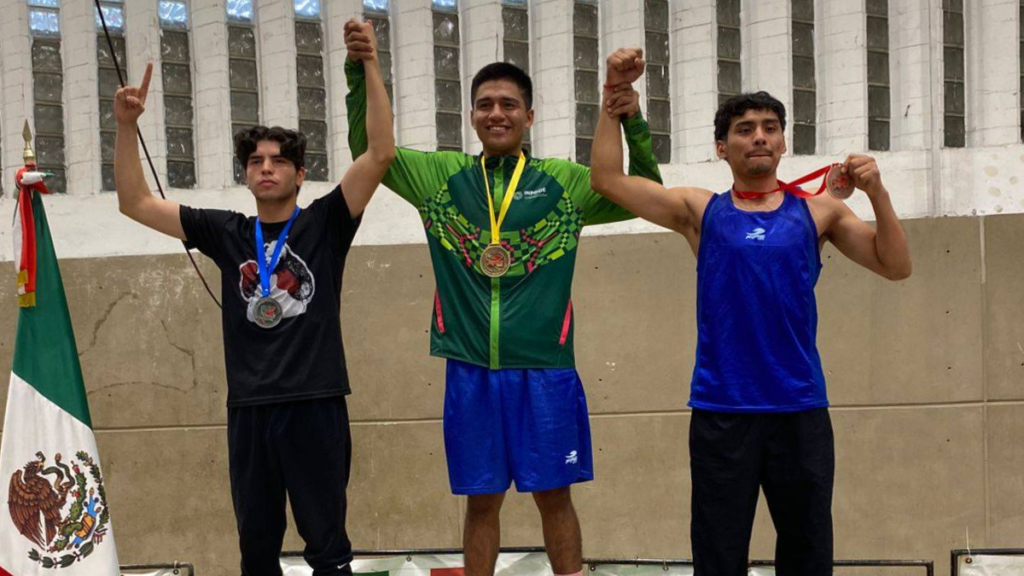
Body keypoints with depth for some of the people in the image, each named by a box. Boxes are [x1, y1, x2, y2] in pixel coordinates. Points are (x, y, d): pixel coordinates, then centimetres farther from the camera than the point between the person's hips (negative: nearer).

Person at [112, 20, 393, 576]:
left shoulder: (324, 223, 1)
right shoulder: (225, 233, 8)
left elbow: (381, 153, -10)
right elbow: (135, 202, 10)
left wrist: (369, 66, -17)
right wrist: (127, 125, -1)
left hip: (315, 405, -3)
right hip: (248, 408, 3)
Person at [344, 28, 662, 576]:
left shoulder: (564, 181, 4)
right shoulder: (440, 177, 7)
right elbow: (367, 150, 9)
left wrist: (634, 124, -12)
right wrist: (361, 72, -5)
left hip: (544, 370, -1)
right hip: (470, 370, 1)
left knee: (553, 494, 6)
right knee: (481, 499, 11)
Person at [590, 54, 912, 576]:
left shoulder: (817, 211, 7)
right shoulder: (700, 211, 5)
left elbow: (895, 266, 3)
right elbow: (608, 180, 0)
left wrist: (877, 193, -9)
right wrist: (614, 95, -3)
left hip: (801, 408, 1)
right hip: (721, 410, -1)